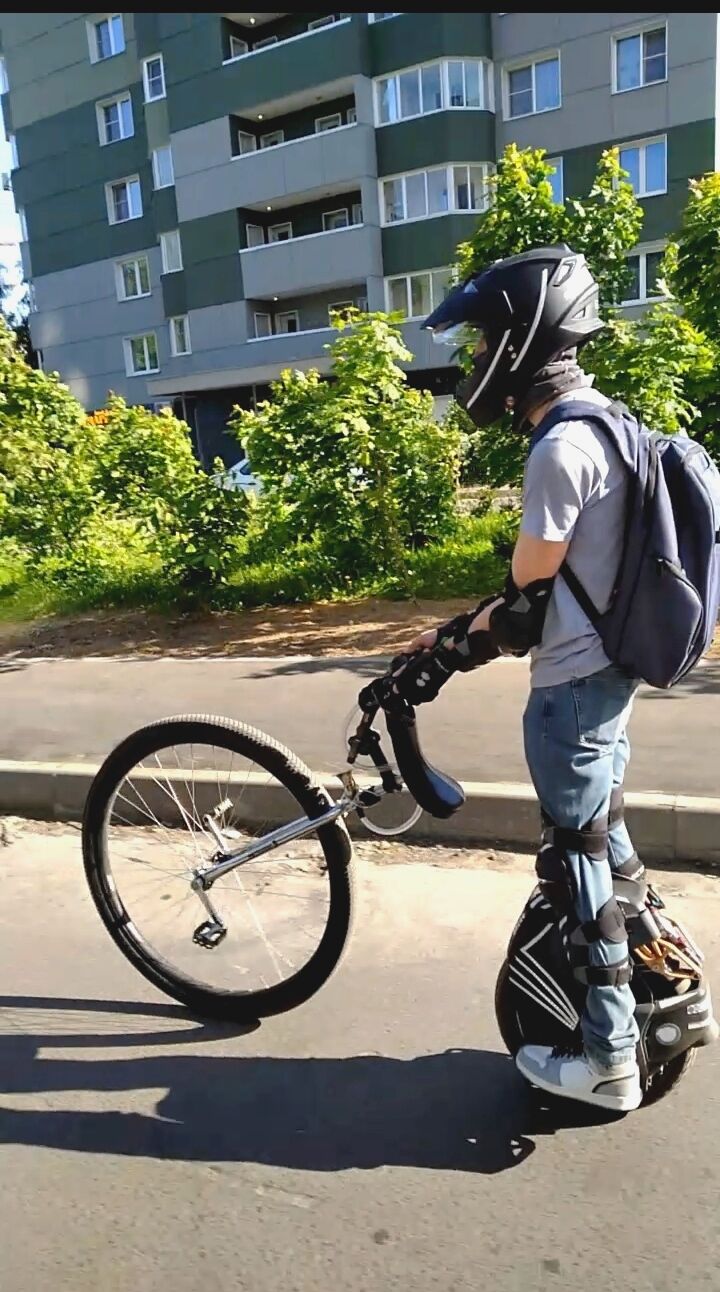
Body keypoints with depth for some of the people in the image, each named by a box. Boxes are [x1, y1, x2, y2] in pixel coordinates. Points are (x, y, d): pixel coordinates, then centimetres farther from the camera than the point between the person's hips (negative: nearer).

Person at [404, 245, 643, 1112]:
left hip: (570, 682, -9)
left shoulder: (560, 447, -21)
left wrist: (450, 643, -2)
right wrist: (463, 630, 9)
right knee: (604, 838, 23)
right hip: (610, 666, 9)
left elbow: (529, 593, -19)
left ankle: (610, 1056, 16)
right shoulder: (600, 421, 10)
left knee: (577, 860, 2)